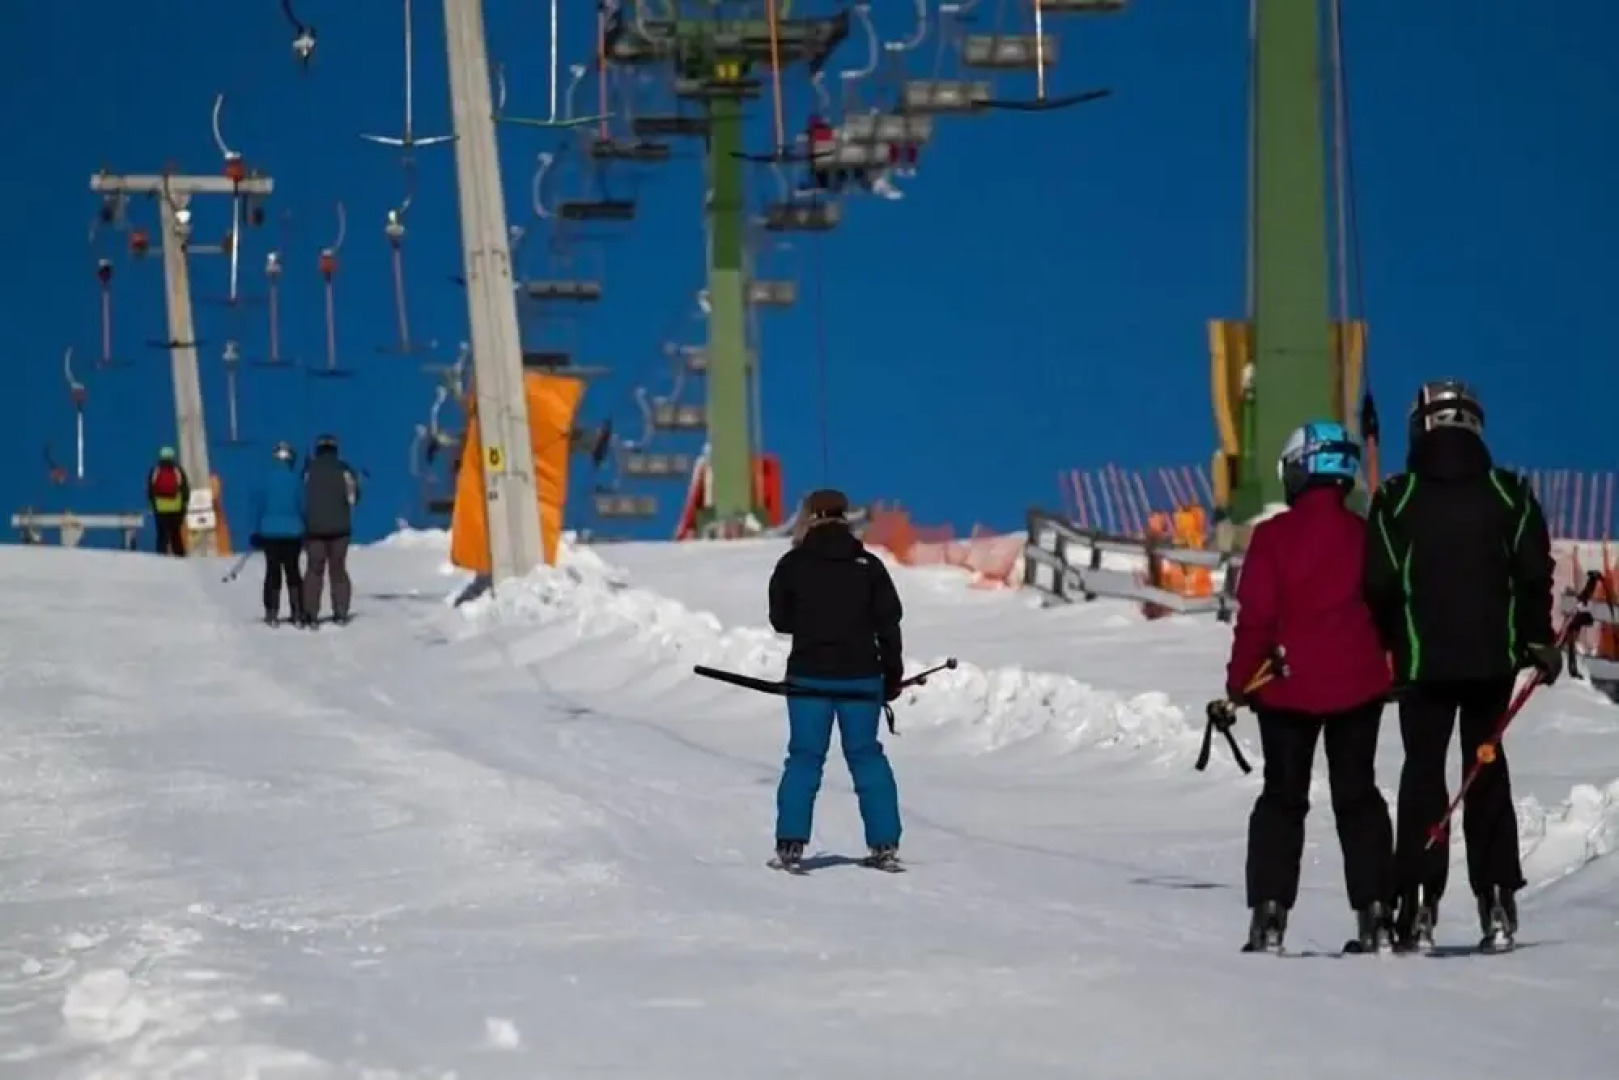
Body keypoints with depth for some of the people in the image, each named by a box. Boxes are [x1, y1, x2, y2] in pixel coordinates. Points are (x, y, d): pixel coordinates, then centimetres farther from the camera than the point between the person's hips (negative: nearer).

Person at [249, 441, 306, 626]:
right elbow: (303, 507, -3)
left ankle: (272, 614, 4)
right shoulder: (296, 480, -7)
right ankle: (297, 614, 3)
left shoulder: (266, 479, -4)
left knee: (272, 572, 7)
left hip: (270, 532, 0)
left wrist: (256, 533, 6)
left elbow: (257, 506, -1)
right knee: (293, 572, 7)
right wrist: (306, 533, 7)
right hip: (292, 532, 0)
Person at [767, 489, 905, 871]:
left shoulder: (793, 564, -4)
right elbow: (888, 623, 1)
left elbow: (779, 619, 3)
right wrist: (893, 674, 10)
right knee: (866, 755, 10)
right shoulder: (868, 565, -1)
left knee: (805, 757, 3)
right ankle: (885, 845, 8)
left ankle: (791, 844, -6)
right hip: (861, 677, 1)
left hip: (809, 675, -1)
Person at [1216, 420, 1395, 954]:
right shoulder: (1365, 534, -2)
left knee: (1282, 797, 8)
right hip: (1357, 685, 2)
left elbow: (1256, 616, -10)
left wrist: (1238, 687, -3)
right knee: (1358, 796, 10)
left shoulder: (1273, 536, -10)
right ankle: (1374, 914, 5)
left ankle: (1269, 913, -2)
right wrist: (1395, 670, 23)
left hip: (1288, 688, -2)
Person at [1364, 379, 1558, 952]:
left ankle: (1419, 905, -2)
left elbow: (1379, 584, -6)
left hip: (1422, 661, -2)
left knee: (1423, 772, 5)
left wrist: (1383, 650, 7)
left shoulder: (1396, 498, -6)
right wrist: (1539, 641, 13)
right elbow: (1534, 575, 1)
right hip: (1493, 656, 2)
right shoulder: (1509, 494, -1)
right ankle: (1497, 900, 7)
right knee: (1487, 769, 12)